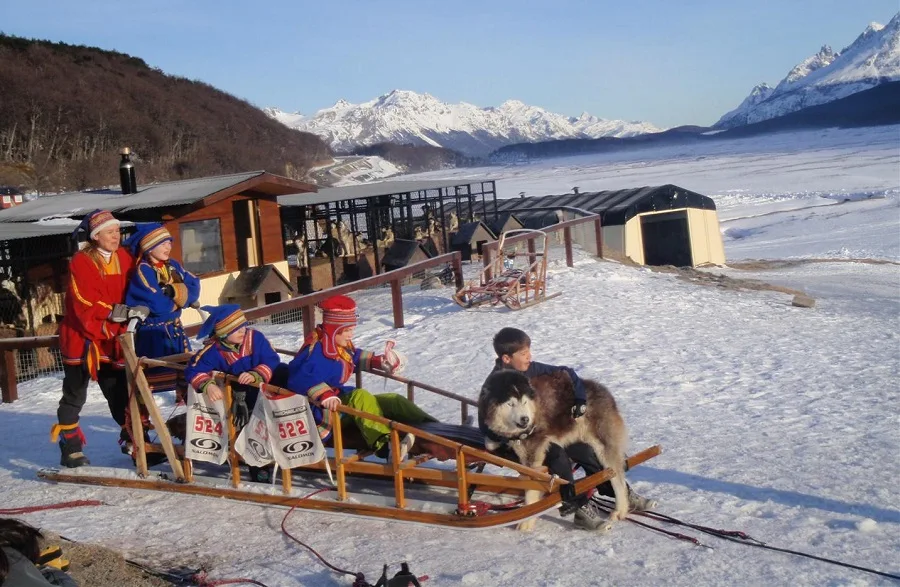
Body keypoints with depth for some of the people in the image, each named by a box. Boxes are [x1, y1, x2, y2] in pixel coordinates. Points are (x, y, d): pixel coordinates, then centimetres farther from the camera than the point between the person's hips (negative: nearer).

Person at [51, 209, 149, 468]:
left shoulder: (124, 258, 3)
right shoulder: (81, 262, -15)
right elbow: (87, 305, -22)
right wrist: (124, 312, -26)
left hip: (111, 340, 5)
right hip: (81, 337, -4)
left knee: (120, 393, 9)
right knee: (74, 396, 6)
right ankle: (70, 448, 16)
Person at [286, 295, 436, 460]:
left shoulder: (341, 345, 7)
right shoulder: (316, 350, -22)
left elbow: (355, 356, 29)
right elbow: (300, 378, -37)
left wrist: (376, 360, 15)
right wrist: (325, 395, -50)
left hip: (342, 399, 10)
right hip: (323, 411, -10)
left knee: (393, 401, 3)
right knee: (359, 396, -36)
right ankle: (385, 444, -51)